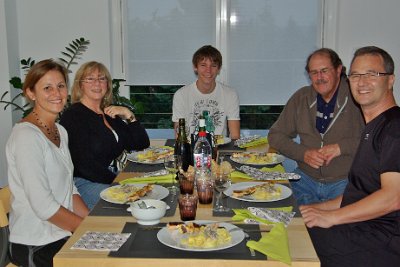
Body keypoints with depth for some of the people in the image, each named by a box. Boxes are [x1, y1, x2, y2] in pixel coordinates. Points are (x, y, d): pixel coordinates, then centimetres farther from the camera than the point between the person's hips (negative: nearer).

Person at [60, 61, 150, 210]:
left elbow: (142, 145, 13)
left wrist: (129, 115, 0)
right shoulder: (72, 116, -6)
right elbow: (85, 165, -16)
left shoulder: (110, 115, 17)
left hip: (113, 178, 8)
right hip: (84, 183, -7)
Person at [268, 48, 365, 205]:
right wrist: (304, 153, -5)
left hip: (345, 182, -3)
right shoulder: (301, 98, 8)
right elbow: (275, 135, 11)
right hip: (306, 179, 4)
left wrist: (342, 147, -16)